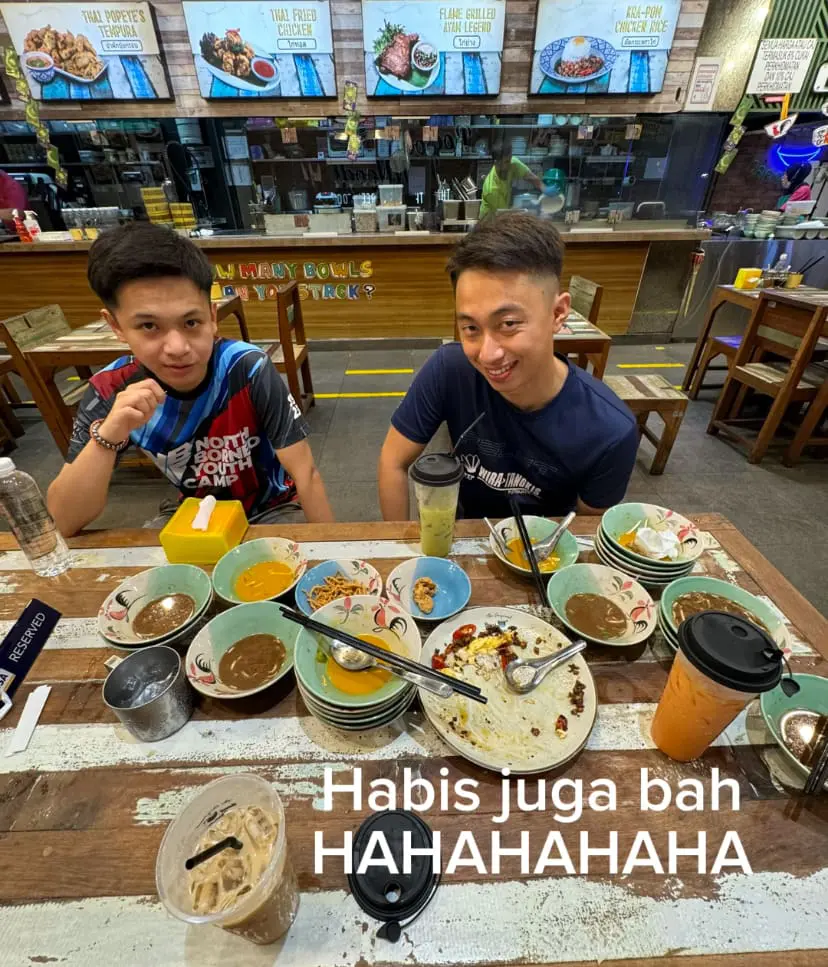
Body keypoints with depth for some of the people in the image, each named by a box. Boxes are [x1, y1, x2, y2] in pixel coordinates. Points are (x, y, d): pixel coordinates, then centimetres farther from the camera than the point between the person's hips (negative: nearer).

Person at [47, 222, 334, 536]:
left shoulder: (248, 369, -26)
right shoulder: (110, 391, -17)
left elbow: (306, 474, -24)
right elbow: (62, 524, -18)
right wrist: (107, 436, -34)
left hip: (270, 508, -1)